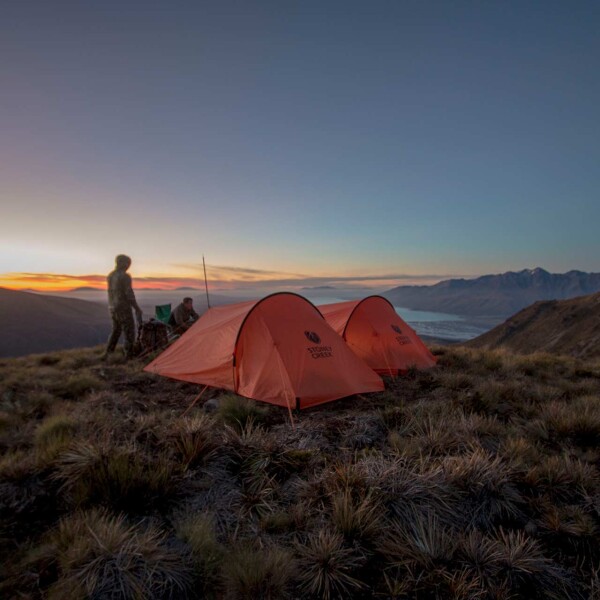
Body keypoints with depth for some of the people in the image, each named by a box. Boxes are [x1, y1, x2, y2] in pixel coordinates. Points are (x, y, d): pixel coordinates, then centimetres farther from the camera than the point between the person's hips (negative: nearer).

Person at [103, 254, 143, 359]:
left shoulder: (110, 276, 9)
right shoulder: (125, 276, -17)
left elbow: (111, 292, 16)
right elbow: (129, 294, -18)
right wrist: (137, 308, -10)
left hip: (112, 308, 8)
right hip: (123, 308, -8)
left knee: (116, 330, 21)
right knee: (129, 331, 0)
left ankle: (107, 353, 22)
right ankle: (129, 356, 3)